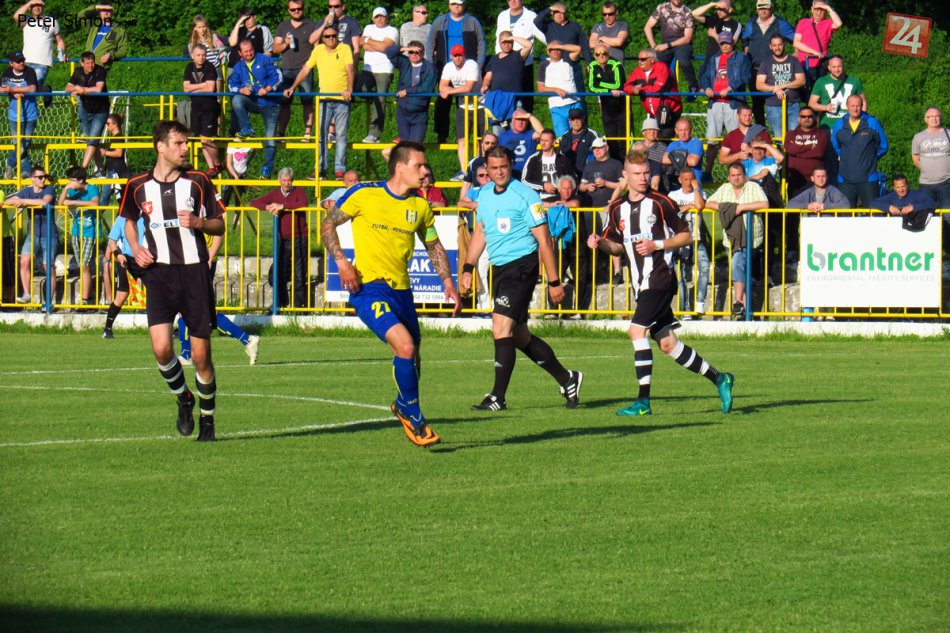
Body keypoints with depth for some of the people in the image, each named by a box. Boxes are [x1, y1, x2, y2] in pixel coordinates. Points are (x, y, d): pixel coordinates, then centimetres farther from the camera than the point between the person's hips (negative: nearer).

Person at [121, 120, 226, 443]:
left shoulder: (198, 182, 2)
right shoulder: (138, 186, 4)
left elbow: (219, 225, 9)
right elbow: (129, 220, 22)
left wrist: (198, 222, -13)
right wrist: (136, 248, 3)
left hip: (194, 271, 0)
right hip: (159, 272, 1)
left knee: (200, 355, -1)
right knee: (161, 348, -14)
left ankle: (207, 417, 18)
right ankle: (183, 400, 13)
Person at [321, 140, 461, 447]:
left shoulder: (420, 206, 8)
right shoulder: (364, 194, -7)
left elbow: (434, 246, 21)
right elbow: (327, 225, 2)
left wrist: (448, 283, 7)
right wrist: (341, 262, -11)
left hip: (401, 290, 6)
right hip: (368, 286, -6)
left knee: (412, 360, 11)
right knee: (405, 346, -22)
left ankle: (402, 404, 44)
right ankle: (414, 418, -4)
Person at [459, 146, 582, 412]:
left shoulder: (525, 196, -11)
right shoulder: (484, 194, 11)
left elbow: (543, 240, -10)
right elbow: (480, 233, 24)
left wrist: (554, 282, -11)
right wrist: (467, 269, 16)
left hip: (522, 267, -8)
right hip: (499, 269, 8)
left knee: (501, 326, -18)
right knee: (519, 336, 12)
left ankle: (498, 397, -15)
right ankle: (567, 379, 28)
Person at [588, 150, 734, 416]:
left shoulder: (661, 203, -6)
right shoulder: (618, 208, 11)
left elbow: (686, 236, -2)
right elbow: (619, 245, 21)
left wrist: (656, 245, -15)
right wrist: (600, 243, 0)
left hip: (660, 277, -7)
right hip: (641, 283, 7)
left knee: (637, 330, -17)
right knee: (667, 343, 7)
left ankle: (643, 400, -15)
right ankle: (719, 378, 20)